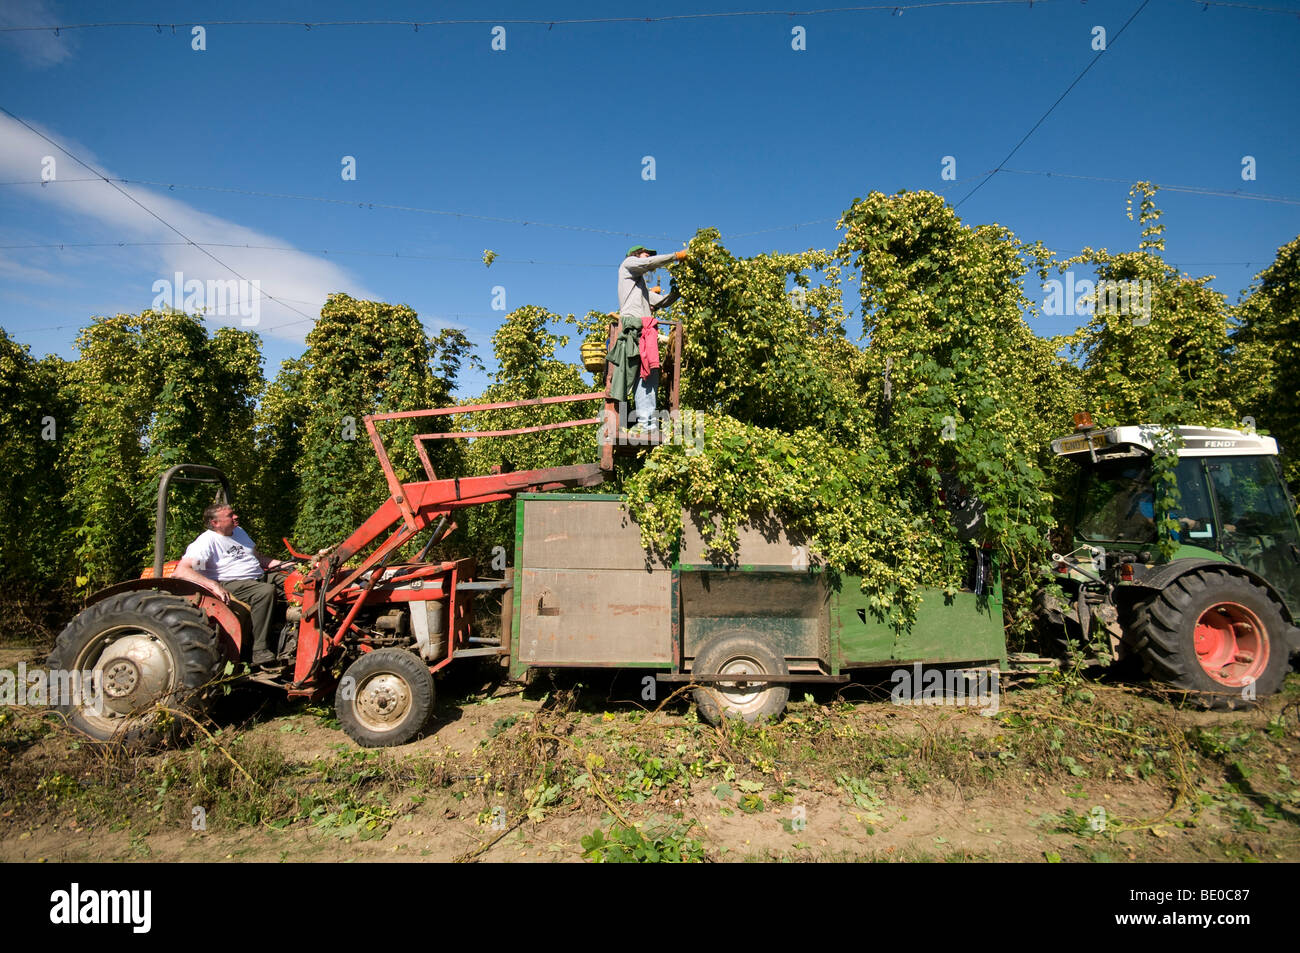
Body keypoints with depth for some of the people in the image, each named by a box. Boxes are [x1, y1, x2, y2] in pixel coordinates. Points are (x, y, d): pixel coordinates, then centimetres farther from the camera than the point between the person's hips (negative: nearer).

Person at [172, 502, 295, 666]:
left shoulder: (239, 531, 17)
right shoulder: (207, 541, -9)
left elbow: (258, 558, 28)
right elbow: (181, 571, -21)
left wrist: (279, 563, 8)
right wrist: (215, 586, -31)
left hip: (259, 577, 8)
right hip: (231, 585, -8)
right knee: (266, 591, -37)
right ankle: (260, 650, -34)